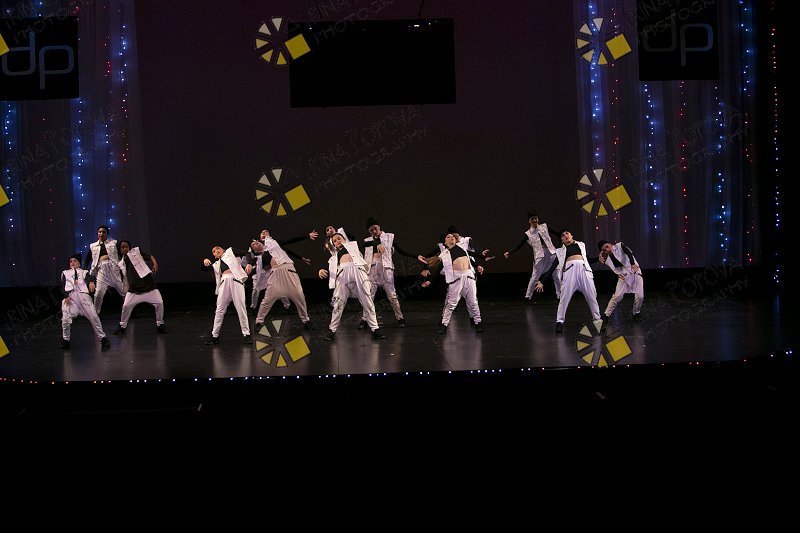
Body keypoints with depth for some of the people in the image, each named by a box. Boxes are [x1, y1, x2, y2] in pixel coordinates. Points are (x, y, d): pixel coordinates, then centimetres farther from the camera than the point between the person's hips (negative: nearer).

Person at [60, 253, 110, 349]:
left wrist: (91, 282, -26)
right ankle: (65, 340, 7)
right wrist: (66, 296, -9)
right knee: (65, 319, -11)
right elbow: (63, 285, 11)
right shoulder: (65, 273, 26)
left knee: (94, 317, -7)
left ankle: (102, 338, 0)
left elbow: (90, 277, 0)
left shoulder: (84, 272, 22)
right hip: (70, 296, 1)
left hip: (83, 295, 0)